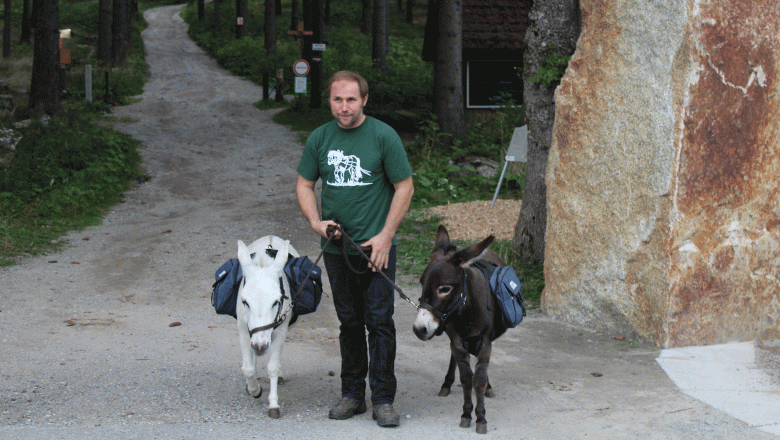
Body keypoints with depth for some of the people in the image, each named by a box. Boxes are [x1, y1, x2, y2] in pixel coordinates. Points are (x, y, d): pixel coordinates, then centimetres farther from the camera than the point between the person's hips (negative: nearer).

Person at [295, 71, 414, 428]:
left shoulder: (383, 136, -5)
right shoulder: (319, 139, 5)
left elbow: (405, 187, -3)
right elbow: (304, 185, 14)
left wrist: (385, 236, -9)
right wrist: (315, 222, -4)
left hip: (376, 246, -3)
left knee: (379, 321, -5)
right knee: (348, 322, 11)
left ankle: (383, 399, 1)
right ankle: (352, 394, 20)